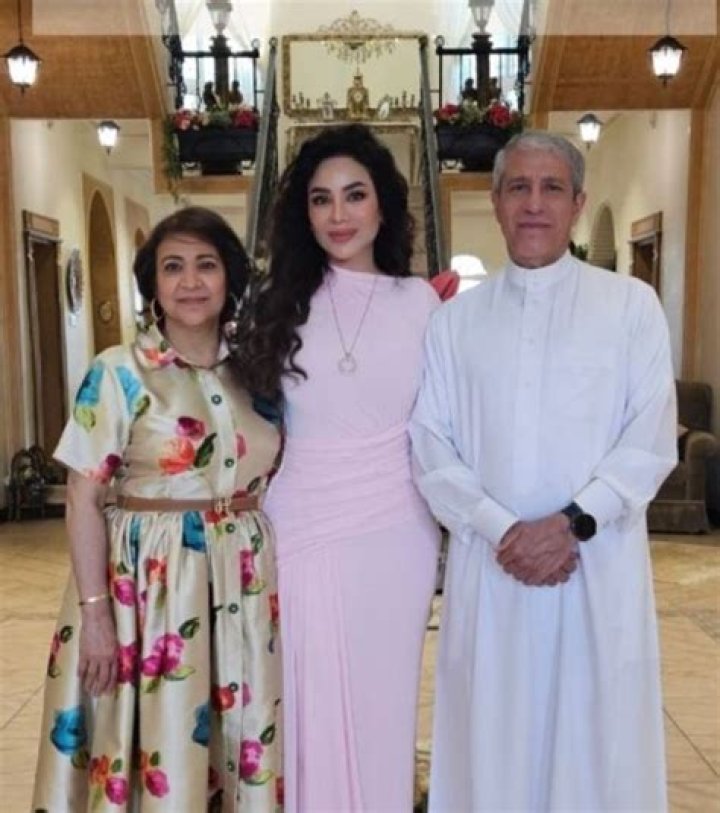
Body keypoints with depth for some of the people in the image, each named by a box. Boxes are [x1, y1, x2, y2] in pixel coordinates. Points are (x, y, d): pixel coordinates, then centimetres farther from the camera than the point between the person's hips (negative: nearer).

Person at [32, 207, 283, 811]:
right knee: (160, 743, 5)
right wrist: (95, 610, -13)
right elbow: (84, 499, -8)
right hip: (151, 580, -4)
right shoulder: (119, 373, -6)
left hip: (246, 583, 4)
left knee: (244, 746, 13)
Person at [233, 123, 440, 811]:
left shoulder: (420, 300, 2)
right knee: (313, 708, 7)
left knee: (383, 703, 11)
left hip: (396, 528, 0)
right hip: (306, 527, 0)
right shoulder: (281, 303, 4)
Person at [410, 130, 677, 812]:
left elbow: (650, 441, -3)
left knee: (597, 743, 8)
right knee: (491, 745, 9)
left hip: (599, 564, -1)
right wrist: (501, 532, -11)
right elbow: (430, 445, 1)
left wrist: (571, 524, -14)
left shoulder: (631, 304, 3)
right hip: (488, 563, 1)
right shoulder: (455, 318, 8)